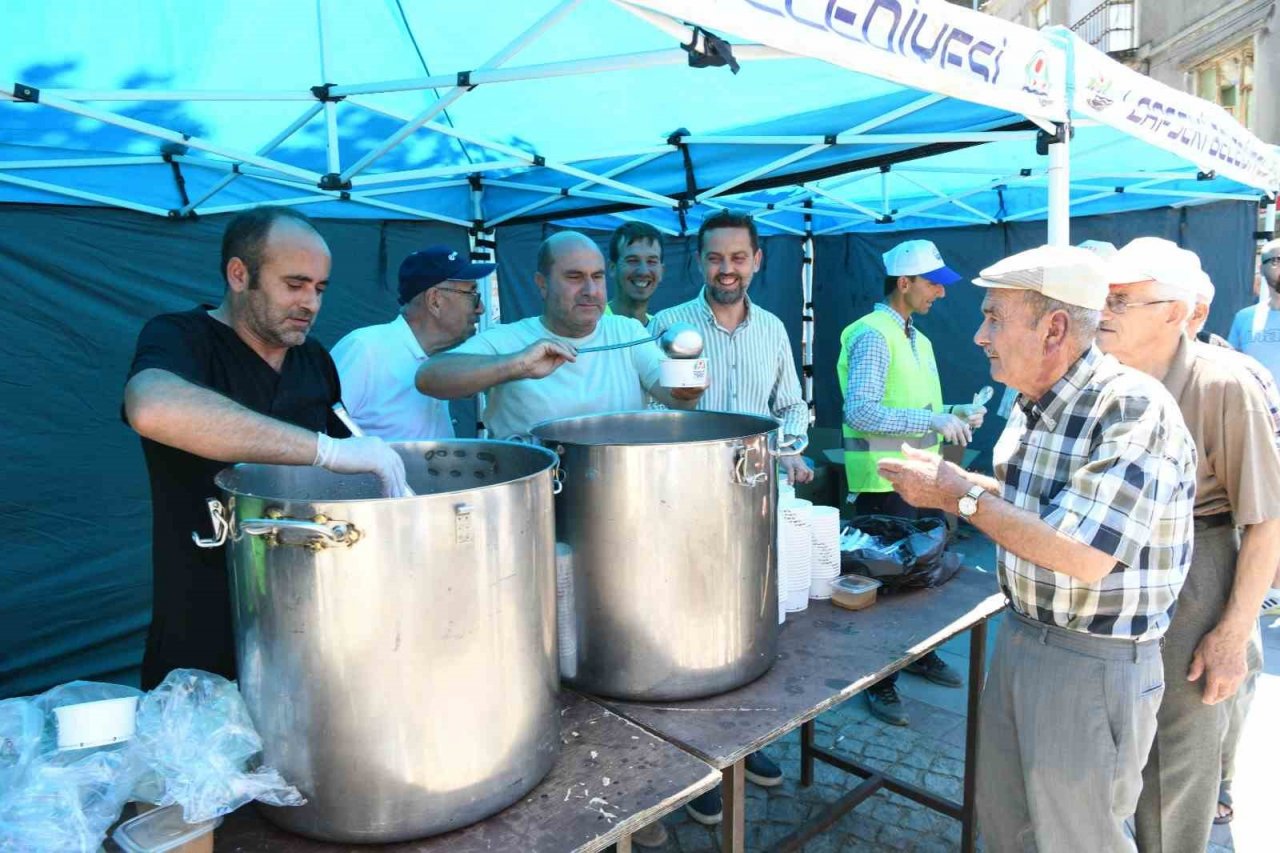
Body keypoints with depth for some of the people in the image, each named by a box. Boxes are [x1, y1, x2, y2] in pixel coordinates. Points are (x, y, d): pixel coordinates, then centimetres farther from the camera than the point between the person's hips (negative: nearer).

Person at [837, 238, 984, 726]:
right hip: (885, 482, -9)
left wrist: (953, 415, 4)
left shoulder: (917, 340, 16)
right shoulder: (872, 335, -14)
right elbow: (860, 411, -25)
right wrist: (933, 420, -24)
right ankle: (879, 683, 17)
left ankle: (922, 655, 39)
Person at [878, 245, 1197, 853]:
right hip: (1018, 638, 8)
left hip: (1095, 665, -8)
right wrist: (948, 482, 0)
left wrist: (961, 495, -21)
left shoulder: (1135, 409, -24)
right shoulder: (1032, 403, 3)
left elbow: (1080, 555, -30)